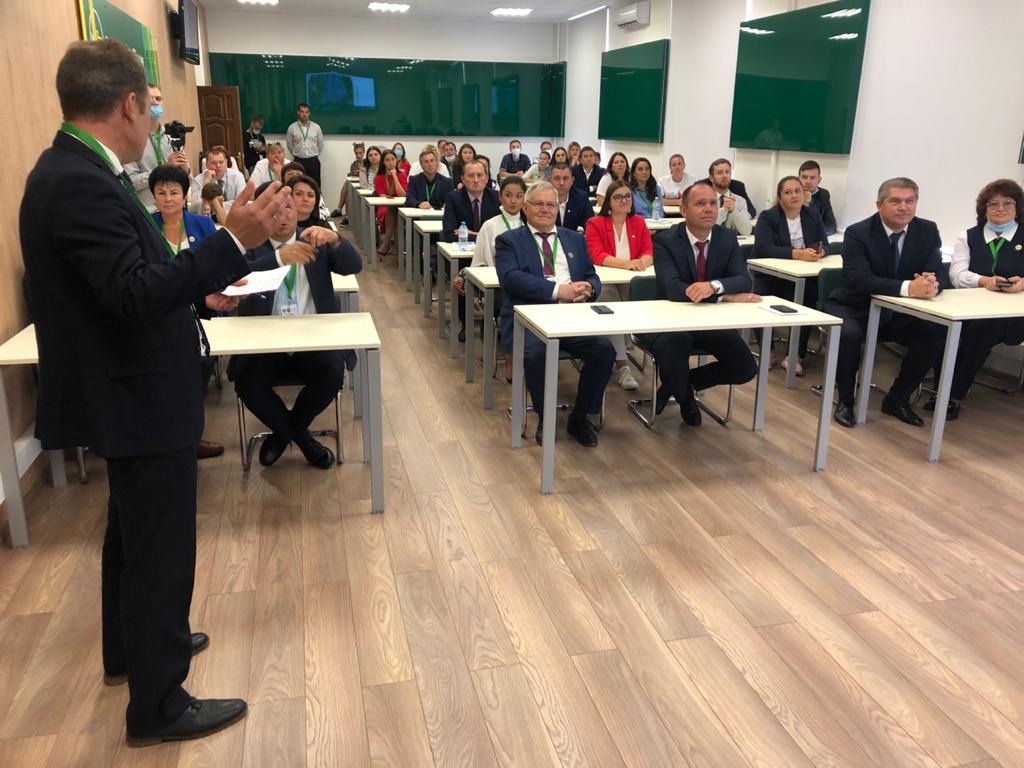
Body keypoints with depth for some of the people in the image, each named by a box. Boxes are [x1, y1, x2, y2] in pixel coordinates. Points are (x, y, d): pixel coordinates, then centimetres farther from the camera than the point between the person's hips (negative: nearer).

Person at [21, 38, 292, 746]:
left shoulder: (76, 170, 7)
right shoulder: (80, 183, -23)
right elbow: (135, 294, -31)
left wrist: (199, 292, 20)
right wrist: (233, 242, -34)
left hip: (131, 390, 11)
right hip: (139, 397, -11)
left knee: (134, 530, 25)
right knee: (161, 546, 3)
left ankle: (130, 648, 45)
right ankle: (157, 704, 19)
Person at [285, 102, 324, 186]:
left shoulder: (316, 127, 0)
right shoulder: (292, 128, -3)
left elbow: (320, 144, 12)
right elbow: (289, 145, 11)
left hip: (313, 161, 1)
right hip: (299, 162, -1)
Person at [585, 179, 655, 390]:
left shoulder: (639, 223, 15)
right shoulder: (595, 224, 3)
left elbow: (649, 253, 5)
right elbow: (597, 256, -10)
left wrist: (642, 262, -21)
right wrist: (625, 263, -26)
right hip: (605, 281, -3)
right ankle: (622, 365, -32)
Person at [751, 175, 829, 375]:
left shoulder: (813, 215, 8)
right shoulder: (767, 217, -5)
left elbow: (824, 244, 4)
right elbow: (763, 249, -20)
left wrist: (819, 252, -22)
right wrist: (797, 254, -31)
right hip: (770, 275, -2)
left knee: (807, 302, -25)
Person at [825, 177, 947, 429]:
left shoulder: (928, 231, -4)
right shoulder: (857, 233, -17)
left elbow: (935, 275, -10)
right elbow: (861, 280, -30)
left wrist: (931, 285, -36)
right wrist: (908, 287, -43)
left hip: (897, 313, 4)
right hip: (854, 308, -4)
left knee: (938, 334, -18)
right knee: (849, 334, -35)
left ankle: (897, 398, 1)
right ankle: (845, 400, -10)